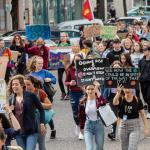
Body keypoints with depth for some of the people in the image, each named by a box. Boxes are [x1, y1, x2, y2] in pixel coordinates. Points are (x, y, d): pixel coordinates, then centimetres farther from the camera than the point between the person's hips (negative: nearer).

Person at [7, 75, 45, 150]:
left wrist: (42, 124, -4)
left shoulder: (31, 96, -6)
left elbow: (41, 109, 1)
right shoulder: (11, 99, 7)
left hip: (31, 131, -5)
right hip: (18, 132, 5)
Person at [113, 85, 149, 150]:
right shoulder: (121, 99, -4)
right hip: (123, 126, 2)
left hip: (135, 127, -2)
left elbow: (143, 114, 2)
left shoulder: (137, 100, -4)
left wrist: (146, 128, -1)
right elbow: (115, 103, -28)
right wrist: (118, 92, -45)